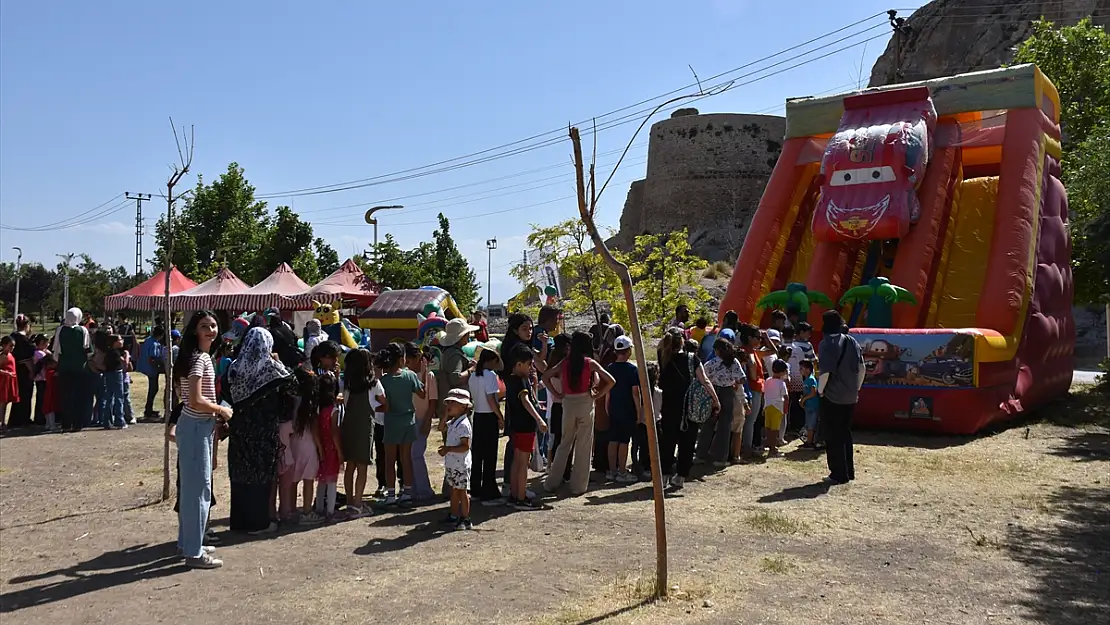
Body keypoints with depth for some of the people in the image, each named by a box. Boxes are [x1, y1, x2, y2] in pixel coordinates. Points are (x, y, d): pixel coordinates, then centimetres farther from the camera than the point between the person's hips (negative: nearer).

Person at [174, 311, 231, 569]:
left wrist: (215, 413, 11)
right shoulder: (199, 358, -17)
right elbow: (196, 400, -25)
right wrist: (222, 410, -11)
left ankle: (189, 542, 29)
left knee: (192, 486, 17)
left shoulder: (202, 356, 13)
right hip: (196, 428, -10)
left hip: (198, 426, 10)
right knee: (199, 488, -5)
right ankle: (194, 553, 2)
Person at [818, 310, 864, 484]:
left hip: (832, 396, -6)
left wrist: (820, 390, -6)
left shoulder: (827, 343, -14)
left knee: (833, 436, 3)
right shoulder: (852, 342, 5)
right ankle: (849, 471, 24)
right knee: (845, 433, 18)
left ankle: (839, 474, 5)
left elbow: (825, 371, -20)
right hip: (850, 397, 6)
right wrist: (856, 388, 16)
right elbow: (862, 368, 7)